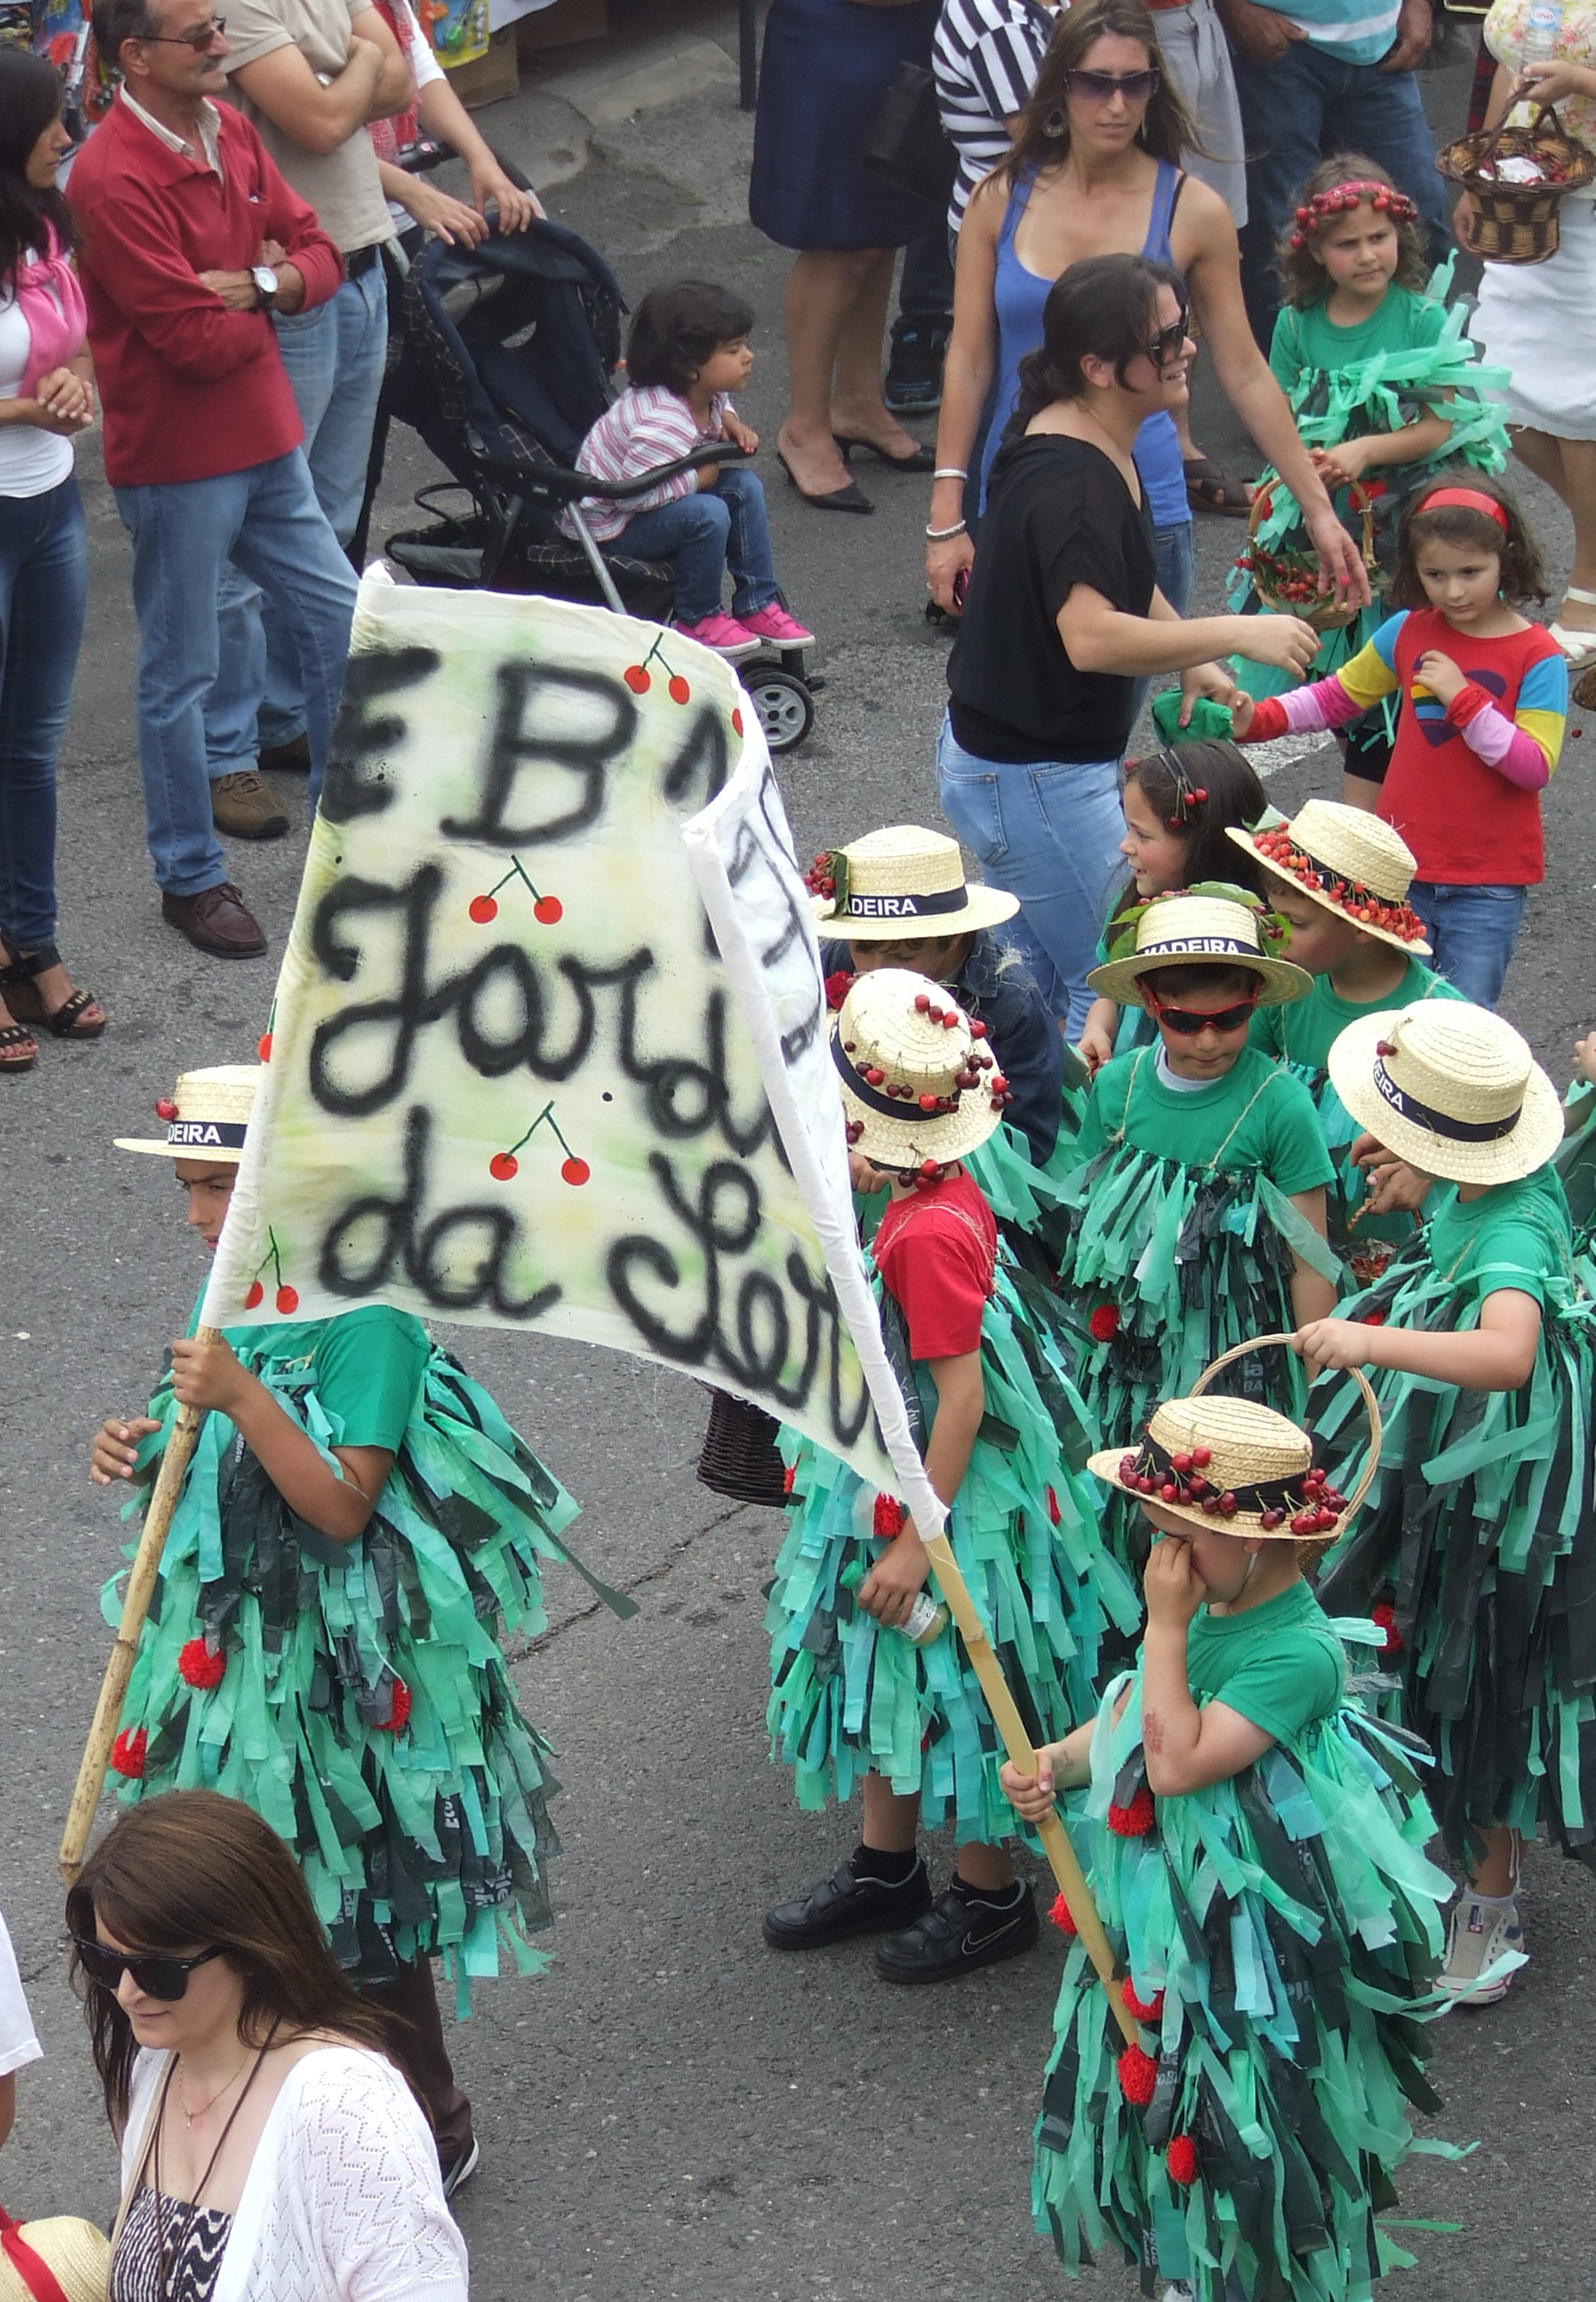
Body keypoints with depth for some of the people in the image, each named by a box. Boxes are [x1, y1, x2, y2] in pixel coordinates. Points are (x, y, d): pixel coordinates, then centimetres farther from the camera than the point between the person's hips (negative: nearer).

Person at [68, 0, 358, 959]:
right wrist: (267, 292, -6)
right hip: (178, 462, -8)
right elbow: (197, 340, -24)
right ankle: (192, 880, 20)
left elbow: (319, 255, 7)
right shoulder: (113, 179, -22)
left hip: (268, 443, 8)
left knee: (344, 622, 14)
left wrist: (263, 282, -15)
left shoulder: (231, 130, 4)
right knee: (181, 674, 6)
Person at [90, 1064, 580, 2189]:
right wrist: (148, 1456, -4)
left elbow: (341, 1507, -23)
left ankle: (431, 2130, 21)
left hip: (341, 1663, -7)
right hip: (236, 1652, 7)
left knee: (362, 1920, 4)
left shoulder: (368, 1319, -19)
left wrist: (241, 1397, -32)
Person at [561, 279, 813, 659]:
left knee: (744, 486, 0)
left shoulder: (704, 394, -5)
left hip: (650, 502, 10)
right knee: (708, 514, -29)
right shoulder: (663, 424, -35)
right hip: (609, 524, -10)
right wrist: (698, 478, -28)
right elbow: (630, 492, -37)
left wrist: (729, 422, -2)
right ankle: (698, 620, -8)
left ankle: (757, 605, 7)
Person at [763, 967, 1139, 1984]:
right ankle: (887, 1869, 38)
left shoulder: (929, 1234, -30)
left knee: (945, 1694, 7)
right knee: (880, 1678, 21)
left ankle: (991, 1896, 24)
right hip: (883, 1484, 9)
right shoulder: (947, 1193, -3)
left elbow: (961, 1395, -27)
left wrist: (915, 1541, -24)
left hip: (942, 1495, -9)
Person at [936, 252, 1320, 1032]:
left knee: (1033, 982, 19)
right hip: (1037, 781, -11)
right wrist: (1236, 634, -32)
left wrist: (1193, 661, 13)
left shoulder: (1100, 447, 7)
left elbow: (1123, 581, 24)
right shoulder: (1067, 481, -26)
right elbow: (1093, 638, -39)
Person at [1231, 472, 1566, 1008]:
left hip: (1488, 882, -4)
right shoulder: (1409, 631, 4)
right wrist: (1259, 719, -1)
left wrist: (1463, 697, -23)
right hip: (1403, 867, 4)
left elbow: (1536, 767, -16)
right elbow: (1340, 694, 14)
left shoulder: (1537, 657, -9)